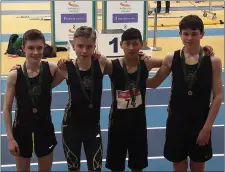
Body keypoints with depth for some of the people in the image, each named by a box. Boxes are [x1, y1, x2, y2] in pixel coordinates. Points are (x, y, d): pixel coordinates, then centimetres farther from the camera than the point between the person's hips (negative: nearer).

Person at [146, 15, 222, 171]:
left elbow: (218, 96, -7)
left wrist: (207, 126, -10)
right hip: (176, 122, 1)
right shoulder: (171, 58, -5)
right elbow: (153, 83, 6)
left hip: (200, 123, -1)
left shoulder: (213, 60, -9)